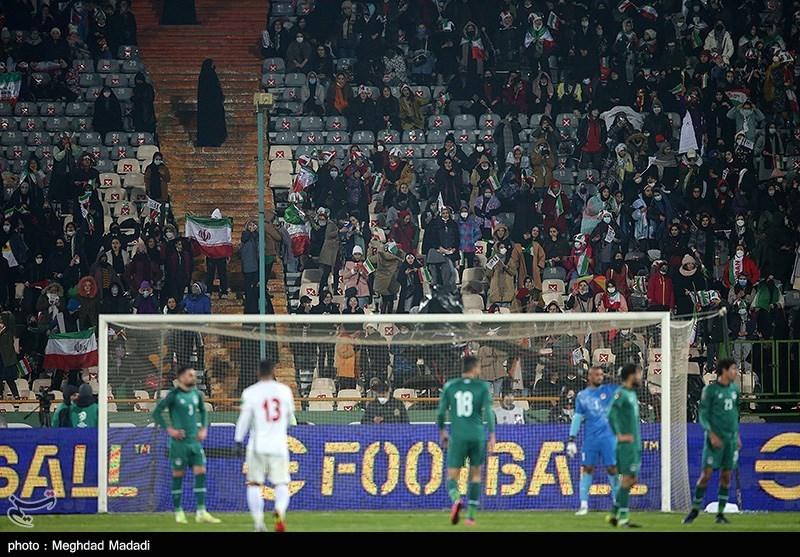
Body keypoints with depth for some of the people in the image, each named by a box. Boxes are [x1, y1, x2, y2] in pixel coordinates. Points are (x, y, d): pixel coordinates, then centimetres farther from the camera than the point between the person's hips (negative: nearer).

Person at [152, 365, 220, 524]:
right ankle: (178, 511, 12)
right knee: (178, 475, 2)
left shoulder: (197, 394, 8)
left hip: (195, 440, 5)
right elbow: (156, 412, -7)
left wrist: (204, 428, 11)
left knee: (200, 472, -3)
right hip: (179, 441, -5)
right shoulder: (174, 395, -8)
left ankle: (201, 512, -1)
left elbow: (203, 412, 24)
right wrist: (169, 429, -12)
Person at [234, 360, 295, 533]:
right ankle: (280, 510, -26)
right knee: (281, 484, 5)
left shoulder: (250, 392, -4)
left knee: (254, 484, 10)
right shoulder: (284, 390, 5)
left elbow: (245, 418, -5)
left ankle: (259, 522, -1)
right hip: (279, 445, 1)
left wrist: (238, 441, 3)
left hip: (258, 446, -1)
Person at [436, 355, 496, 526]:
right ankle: (471, 515, 16)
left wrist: (442, 432, 19)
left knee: (452, 477, 3)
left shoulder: (449, 386, 4)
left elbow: (441, 412, 3)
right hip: (477, 436, 0)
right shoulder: (483, 387, 0)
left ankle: (456, 500, -31)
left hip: (457, 437, 0)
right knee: (475, 474, 19)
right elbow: (488, 411, -10)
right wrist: (492, 436, -10)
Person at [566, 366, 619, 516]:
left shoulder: (609, 389, 5)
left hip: (608, 436, -1)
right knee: (587, 468, -2)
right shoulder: (582, 396, 8)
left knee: (612, 468, -3)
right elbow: (577, 418, 7)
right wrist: (572, 439, 1)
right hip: (590, 438, 1)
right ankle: (584, 505, 2)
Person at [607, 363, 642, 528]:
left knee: (631, 479, 11)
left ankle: (615, 514, 17)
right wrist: (619, 435, -21)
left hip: (635, 444, 9)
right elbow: (611, 414, -25)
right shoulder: (621, 393, -13)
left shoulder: (632, 393, 16)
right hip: (627, 444, -9)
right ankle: (623, 517, -6)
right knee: (628, 478, -8)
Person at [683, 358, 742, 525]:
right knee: (706, 474, -8)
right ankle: (694, 510, 3)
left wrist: (737, 436, 16)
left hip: (731, 439, 5)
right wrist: (712, 435, -17)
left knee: (726, 476, 3)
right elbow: (703, 416, -6)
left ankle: (720, 513, 8)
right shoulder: (710, 390, -5)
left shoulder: (735, 389, 11)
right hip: (715, 439, -5)